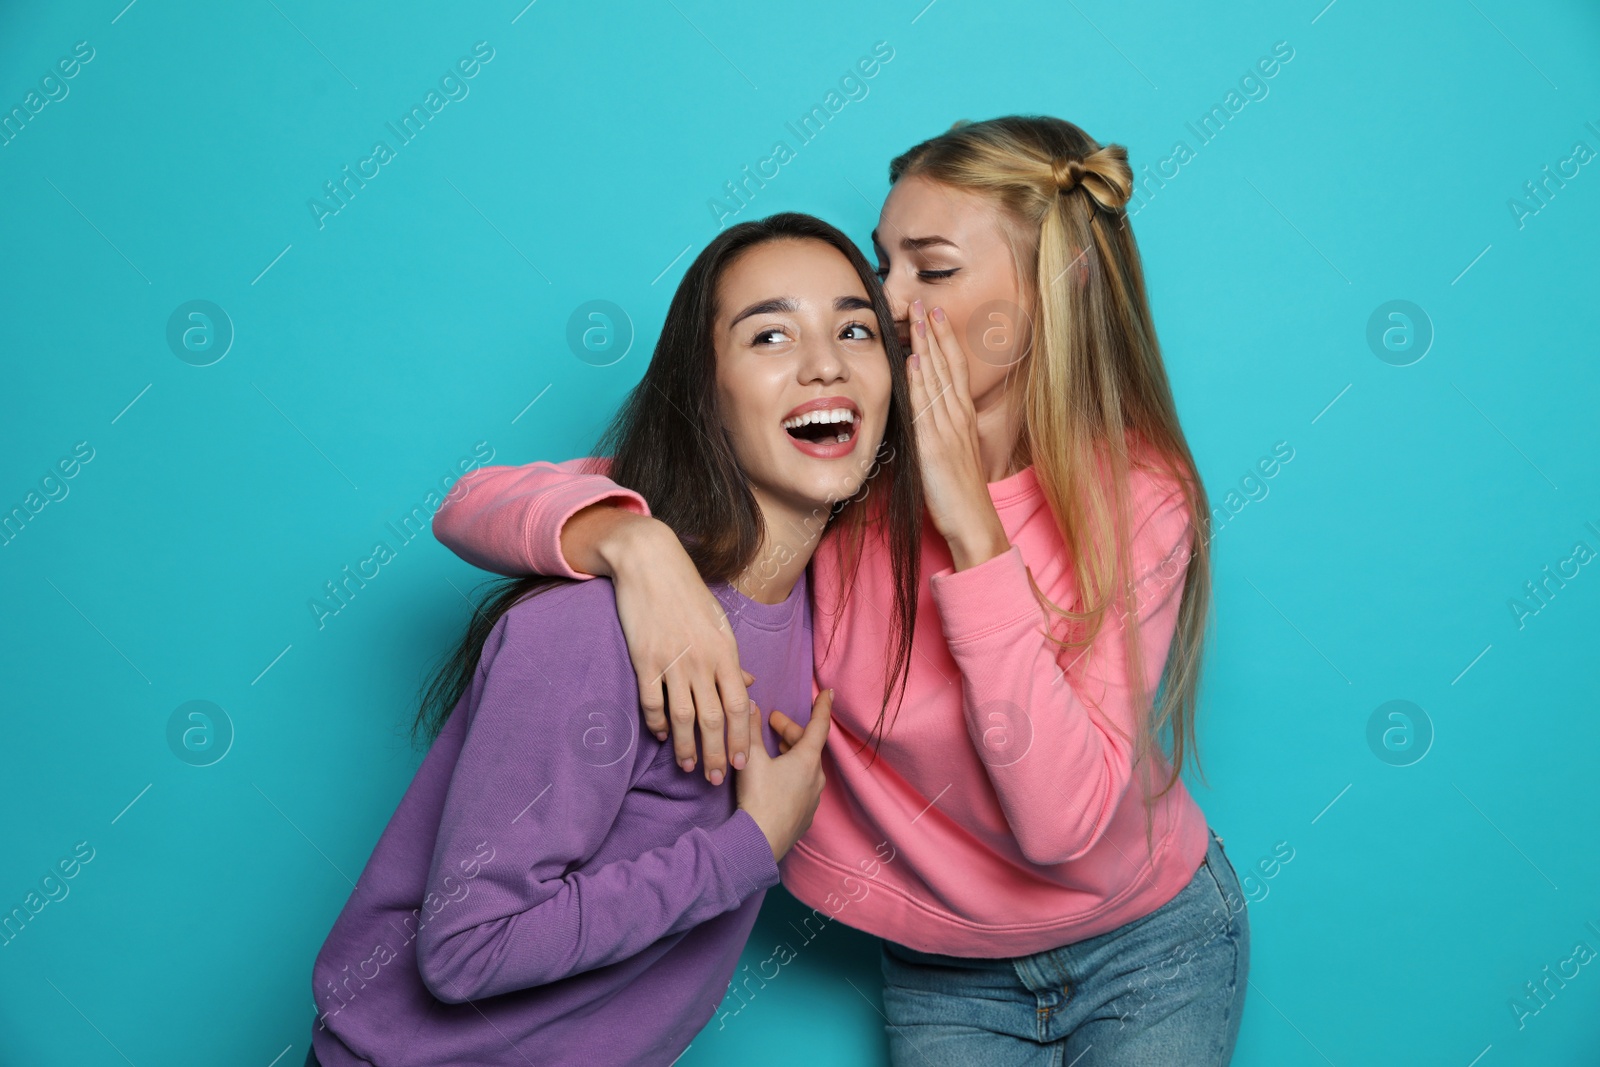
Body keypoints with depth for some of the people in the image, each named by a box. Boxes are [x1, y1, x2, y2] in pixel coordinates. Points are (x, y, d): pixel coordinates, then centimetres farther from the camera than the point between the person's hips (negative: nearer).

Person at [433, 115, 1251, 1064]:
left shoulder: (1141, 494, -18)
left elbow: (1062, 821, -28)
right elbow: (476, 504, -20)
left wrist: (974, 529, -30)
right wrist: (633, 539, -41)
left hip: (1153, 950, 0)